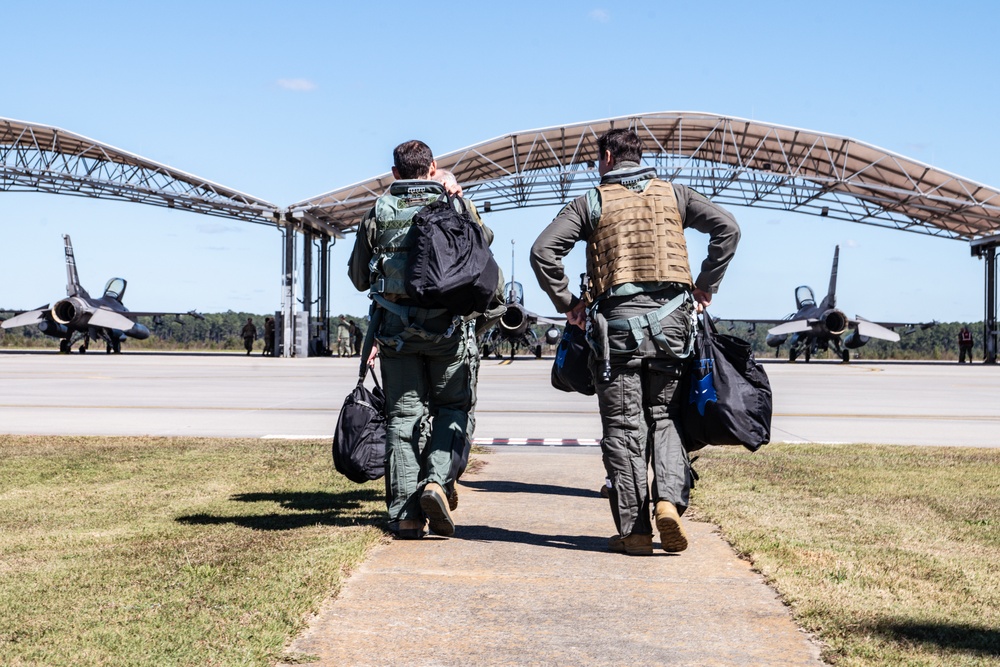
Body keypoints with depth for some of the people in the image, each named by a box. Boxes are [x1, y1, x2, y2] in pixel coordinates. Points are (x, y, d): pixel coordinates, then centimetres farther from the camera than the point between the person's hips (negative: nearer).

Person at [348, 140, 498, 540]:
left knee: (403, 416, 6)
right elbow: (485, 239, 18)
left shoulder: (377, 214, 5)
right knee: (452, 408, 13)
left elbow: (358, 277, 12)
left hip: (395, 329, 1)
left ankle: (405, 514, 2)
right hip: (446, 327, -1)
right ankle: (436, 481, -10)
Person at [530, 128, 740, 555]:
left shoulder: (592, 203, 6)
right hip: (670, 318, 2)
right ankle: (670, 499, -10)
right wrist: (706, 286, 10)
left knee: (623, 426, 2)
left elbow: (543, 252, -4)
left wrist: (566, 303, 5)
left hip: (618, 320, -2)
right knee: (663, 416, 13)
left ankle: (634, 529, 0)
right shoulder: (671, 194, 12)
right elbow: (727, 228, 5)